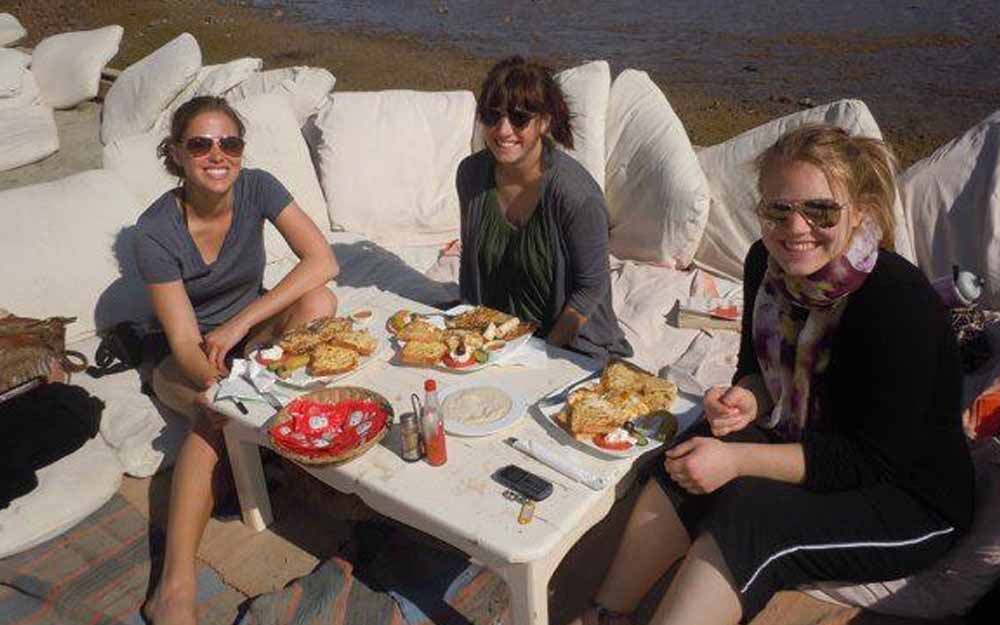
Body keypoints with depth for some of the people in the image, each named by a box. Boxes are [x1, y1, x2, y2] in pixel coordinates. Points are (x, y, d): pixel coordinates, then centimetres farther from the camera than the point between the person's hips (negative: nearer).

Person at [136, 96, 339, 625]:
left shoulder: (257, 188, -14)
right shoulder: (155, 231, -21)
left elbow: (323, 262, -25)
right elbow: (184, 340, -23)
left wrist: (239, 324, -31)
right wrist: (219, 385, -44)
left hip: (253, 334, 3)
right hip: (188, 361, -3)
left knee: (318, 302, -28)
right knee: (216, 411, -36)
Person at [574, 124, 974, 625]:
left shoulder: (899, 303, -28)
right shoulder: (767, 262, -7)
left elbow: (873, 460, -25)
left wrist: (737, 460, -30)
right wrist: (748, 400, -16)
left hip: (910, 504, -6)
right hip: (808, 443, 6)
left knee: (746, 513, -29)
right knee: (684, 468, -15)